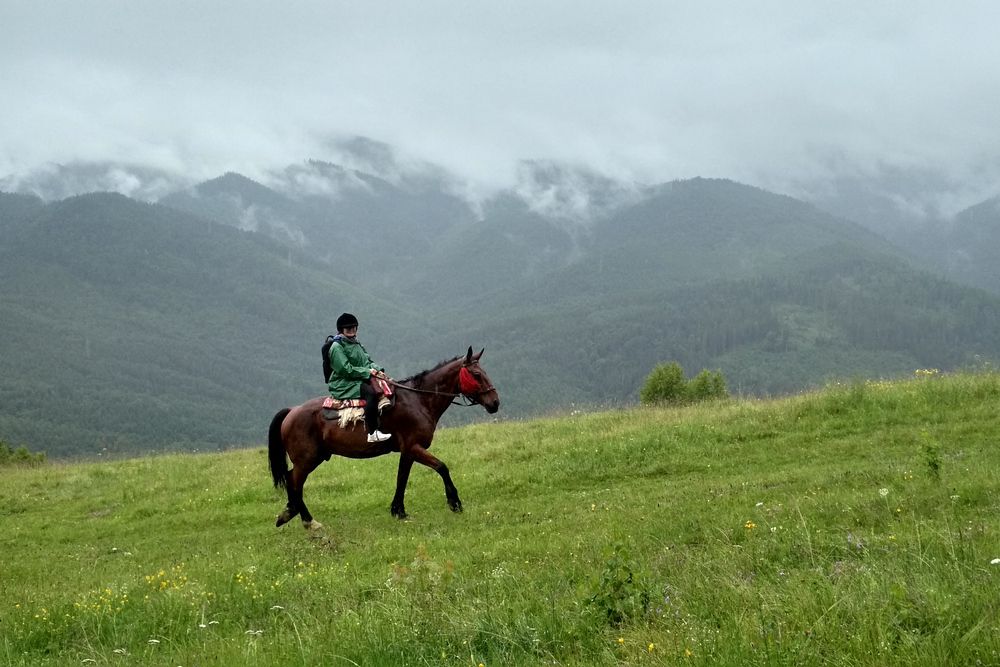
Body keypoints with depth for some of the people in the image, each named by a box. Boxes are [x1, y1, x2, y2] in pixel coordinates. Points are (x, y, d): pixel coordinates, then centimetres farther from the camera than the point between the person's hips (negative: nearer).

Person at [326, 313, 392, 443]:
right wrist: (367, 372, -17)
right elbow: (346, 369, -15)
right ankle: (372, 433, -40)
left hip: (361, 381, 10)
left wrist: (375, 368, -1)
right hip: (344, 385, -10)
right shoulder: (337, 347, -7)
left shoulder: (356, 344, 21)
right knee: (371, 392, -34)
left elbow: (368, 361, 21)